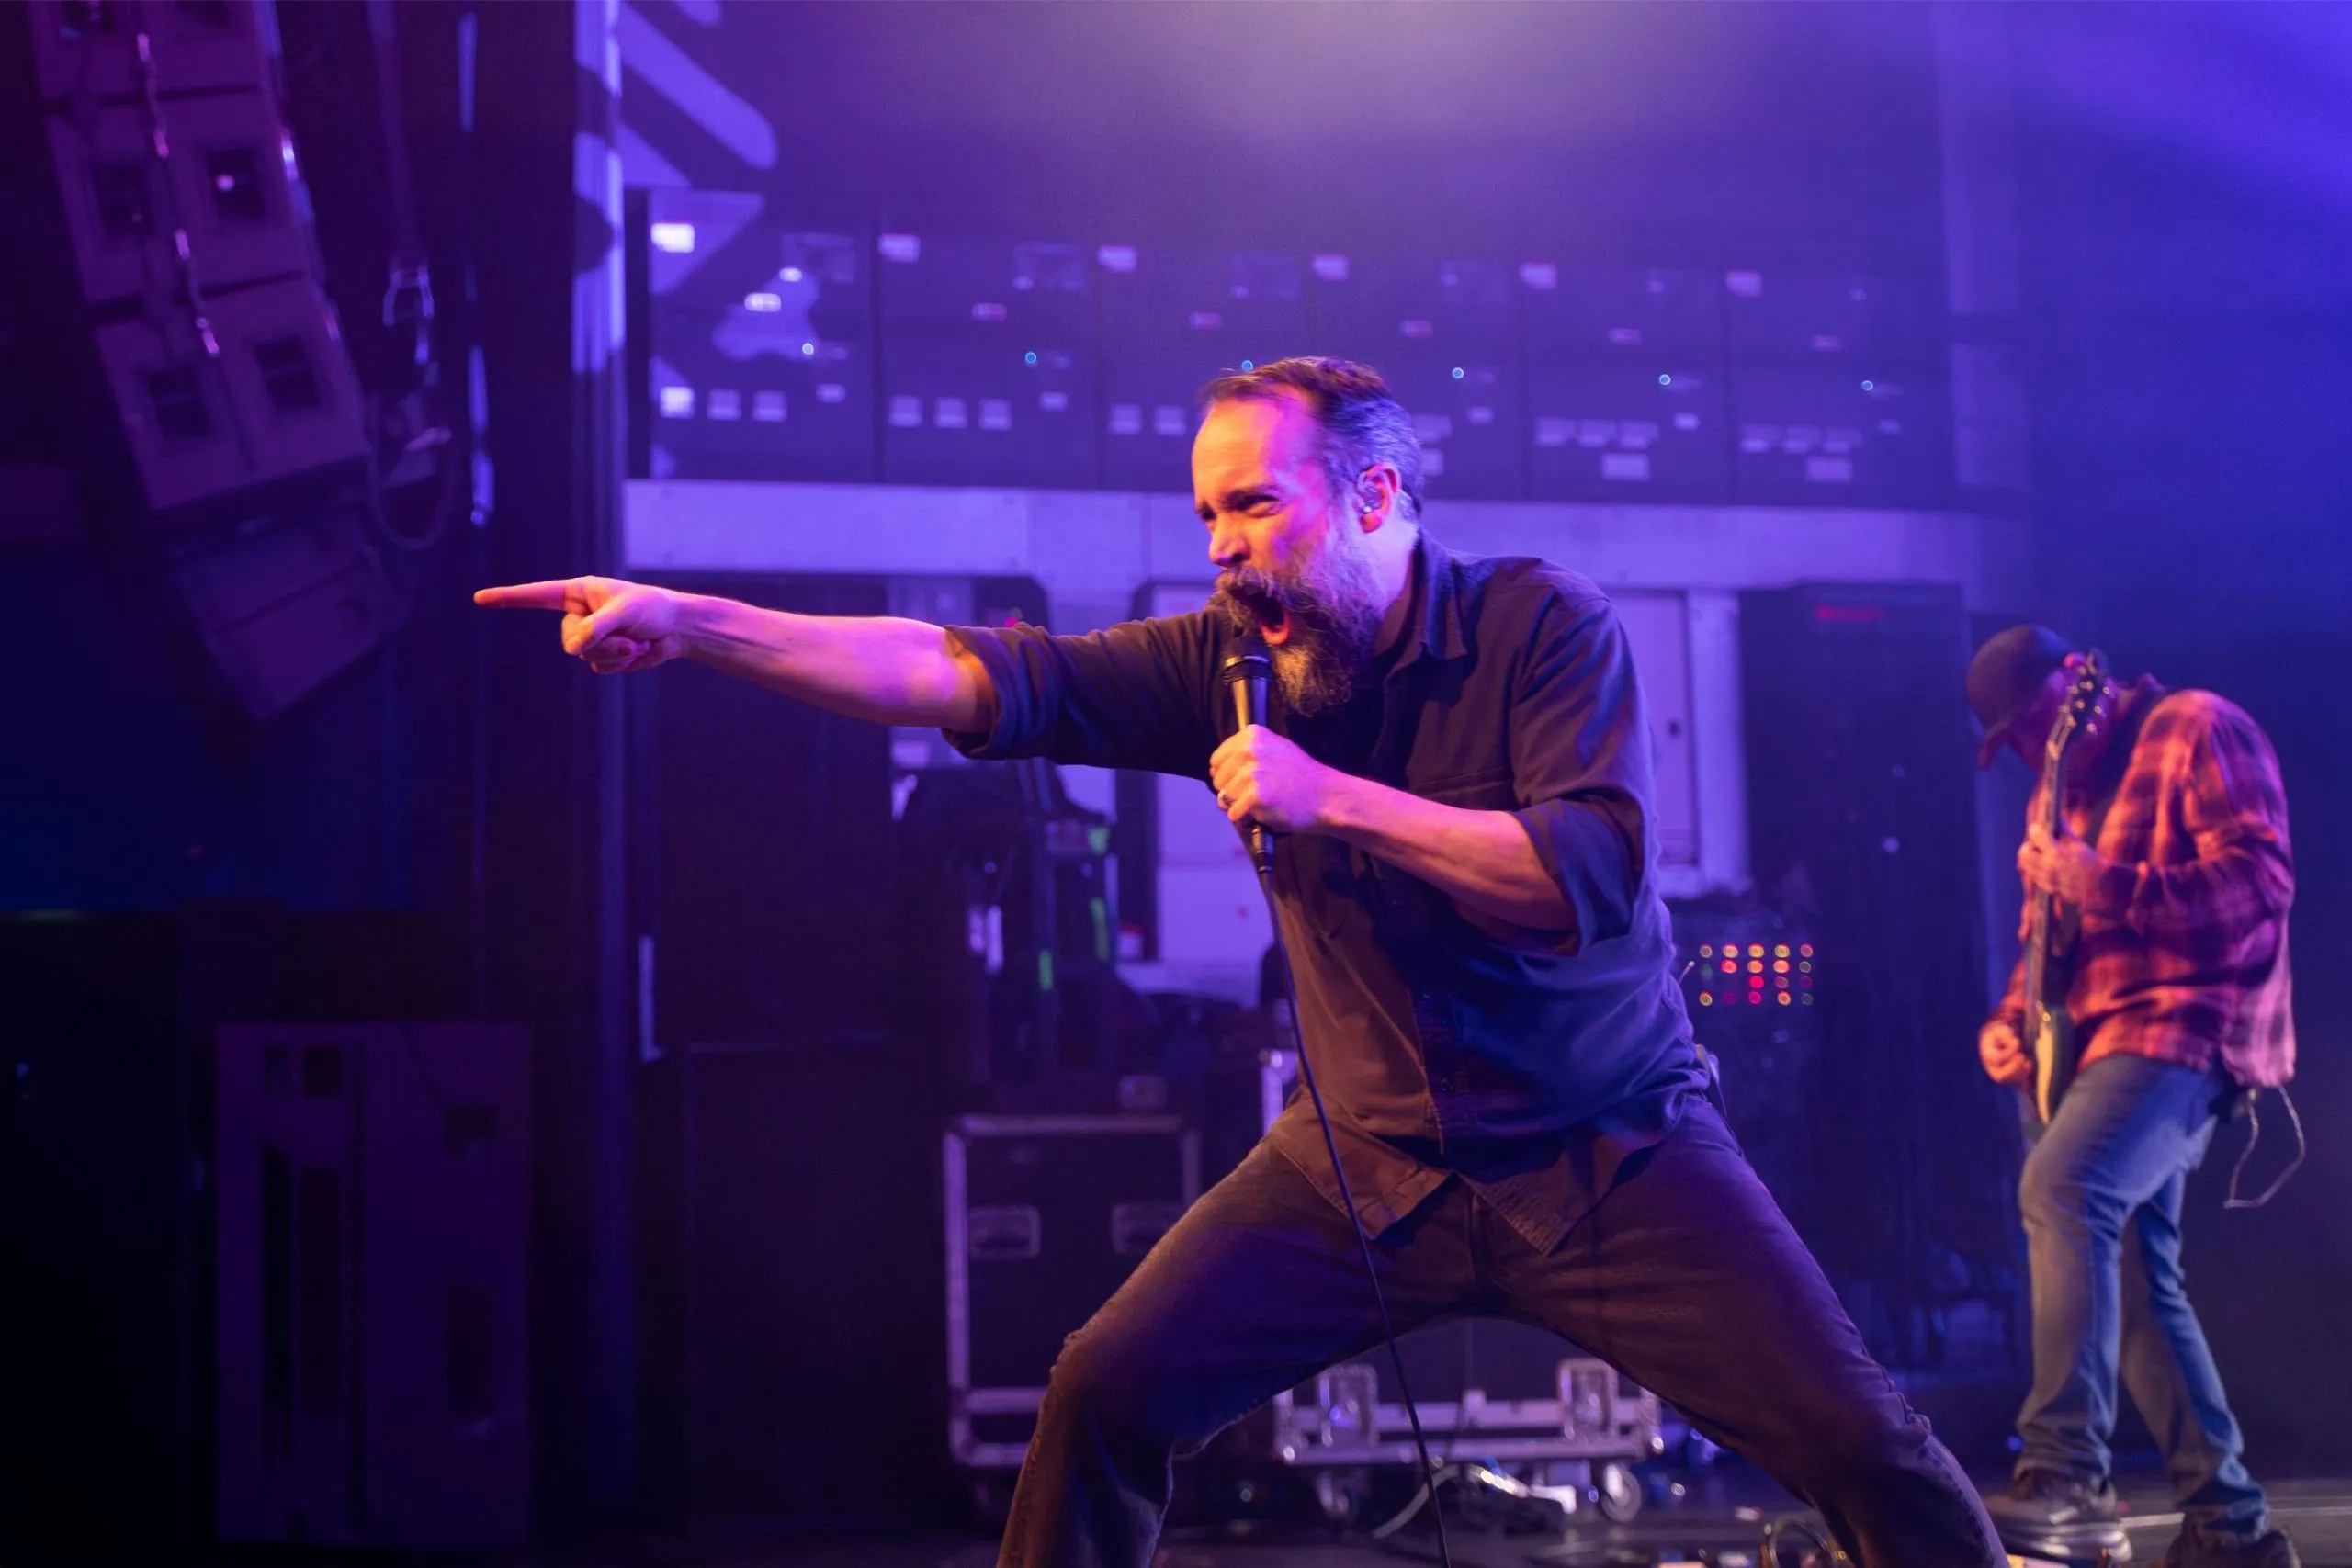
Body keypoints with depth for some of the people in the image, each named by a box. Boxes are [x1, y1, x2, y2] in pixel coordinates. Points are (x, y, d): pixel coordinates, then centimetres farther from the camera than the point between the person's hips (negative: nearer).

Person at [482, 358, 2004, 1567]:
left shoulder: (1545, 626, -12)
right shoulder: (1234, 661, -4)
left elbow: (1586, 879, -24)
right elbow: (972, 677, -11)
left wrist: (1332, 798, -27)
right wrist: (686, 622, -20)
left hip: (1606, 1155, -3)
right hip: (1375, 1159, 3)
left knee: (1857, 1442, -12)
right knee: (1108, 1394, -6)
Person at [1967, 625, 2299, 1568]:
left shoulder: (2194, 731, -5)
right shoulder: (2064, 789, 20)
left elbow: (2263, 876, -16)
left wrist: (2105, 887, -24)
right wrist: (2011, 1018, 8)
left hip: (2183, 1025, -10)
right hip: (2099, 1037, 10)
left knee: (2061, 1186, -30)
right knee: (2135, 1279, 8)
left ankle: (2064, 1480, -35)